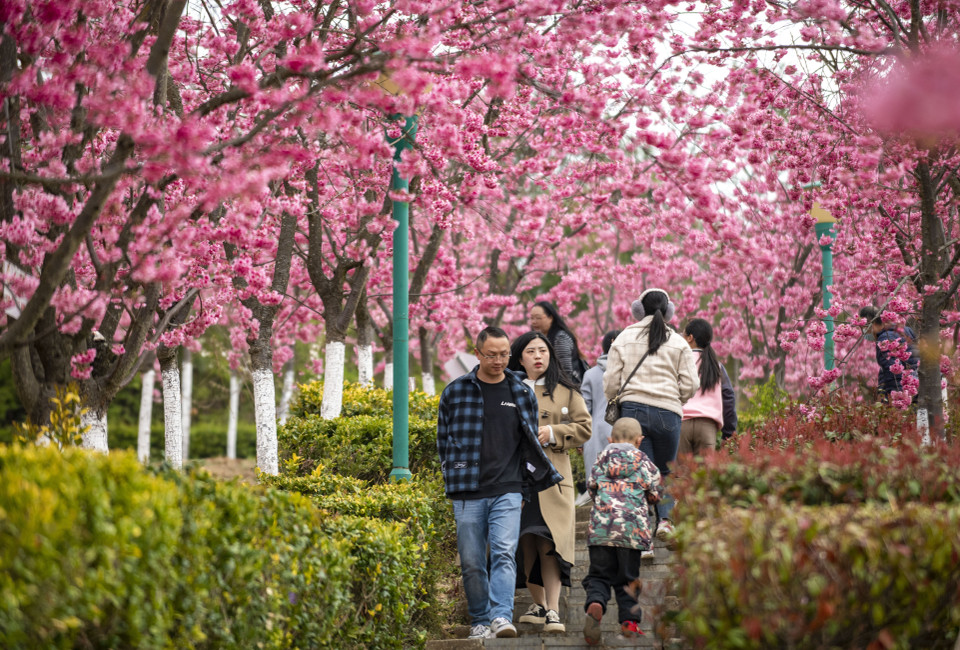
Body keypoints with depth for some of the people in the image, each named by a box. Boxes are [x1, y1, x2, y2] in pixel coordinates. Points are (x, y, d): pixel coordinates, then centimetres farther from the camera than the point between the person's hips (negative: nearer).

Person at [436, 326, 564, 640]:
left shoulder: (523, 394, 9)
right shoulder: (455, 392, 5)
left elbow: (531, 444, 16)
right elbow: (443, 441, 12)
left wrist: (523, 488, 11)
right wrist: (455, 482, 6)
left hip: (507, 491, 0)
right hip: (468, 495, 0)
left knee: (504, 554, -16)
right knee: (471, 562, 3)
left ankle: (501, 616, -23)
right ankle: (480, 620, 16)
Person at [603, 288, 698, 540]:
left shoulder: (623, 339, 6)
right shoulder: (678, 343, 5)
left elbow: (611, 383, 5)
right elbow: (690, 386, 2)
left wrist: (617, 399, 25)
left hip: (632, 409, 0)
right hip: (667, 412, 0)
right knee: (665, 471, 16)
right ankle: (665, 518, -3)